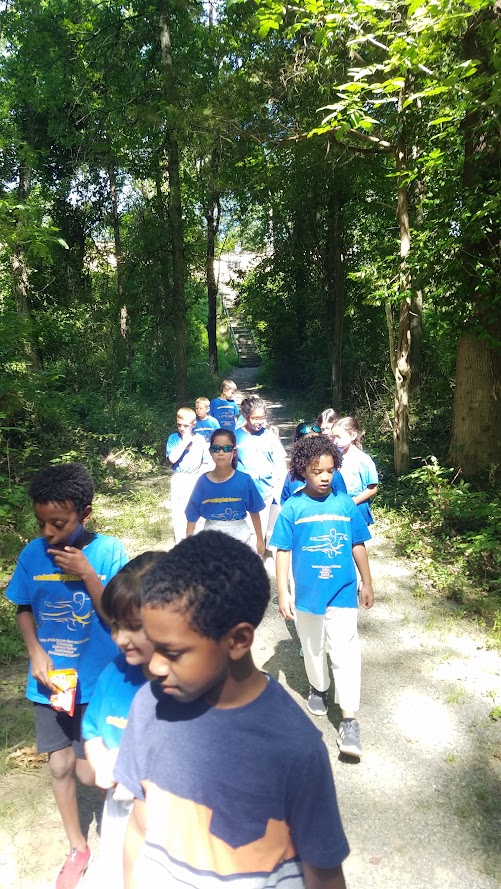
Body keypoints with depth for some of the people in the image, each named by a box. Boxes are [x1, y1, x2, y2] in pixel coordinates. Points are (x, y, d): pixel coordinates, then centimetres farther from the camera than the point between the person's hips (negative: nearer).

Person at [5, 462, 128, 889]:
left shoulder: (110, 551, -17)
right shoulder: (32, 554, -9)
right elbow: (24, 609, 5)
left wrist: (87, 573, -27)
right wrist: (36, 652, -11)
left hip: (98, 683, -3)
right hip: (50, 681, 3)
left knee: (90, 773, 2)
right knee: (60, 766, 14)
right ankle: (78, 848, 38)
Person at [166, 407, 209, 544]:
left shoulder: (200, 439, -1)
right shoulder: (173, 438, -3)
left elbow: (205, 463, 6)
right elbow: (172, 459, -17)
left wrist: (200, 476, -9)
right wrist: (185, 442, -18)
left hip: (196, 481, 1)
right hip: (178, 480, 0)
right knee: (178, 513, 5)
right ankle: (179, 543, 16)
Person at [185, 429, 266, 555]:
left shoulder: (244, 480, -11)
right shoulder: (203, 481, -9)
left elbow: (254, 511, -1)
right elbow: (192, 516, -2)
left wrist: (260, 539, 5)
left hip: (239, 535, -1)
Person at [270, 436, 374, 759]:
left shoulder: (345, 504, -5)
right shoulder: (293, 508, -10)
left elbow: (358, 546, 4)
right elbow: (283, 551, -5)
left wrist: (367, 584, 10)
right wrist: (283, 592, -6)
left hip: (342, 593, 0)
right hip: (307, 593, 1)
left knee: (345, 652, -4)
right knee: (313, 649, 20)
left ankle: (350, 721, 6)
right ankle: (318, 688, 46)